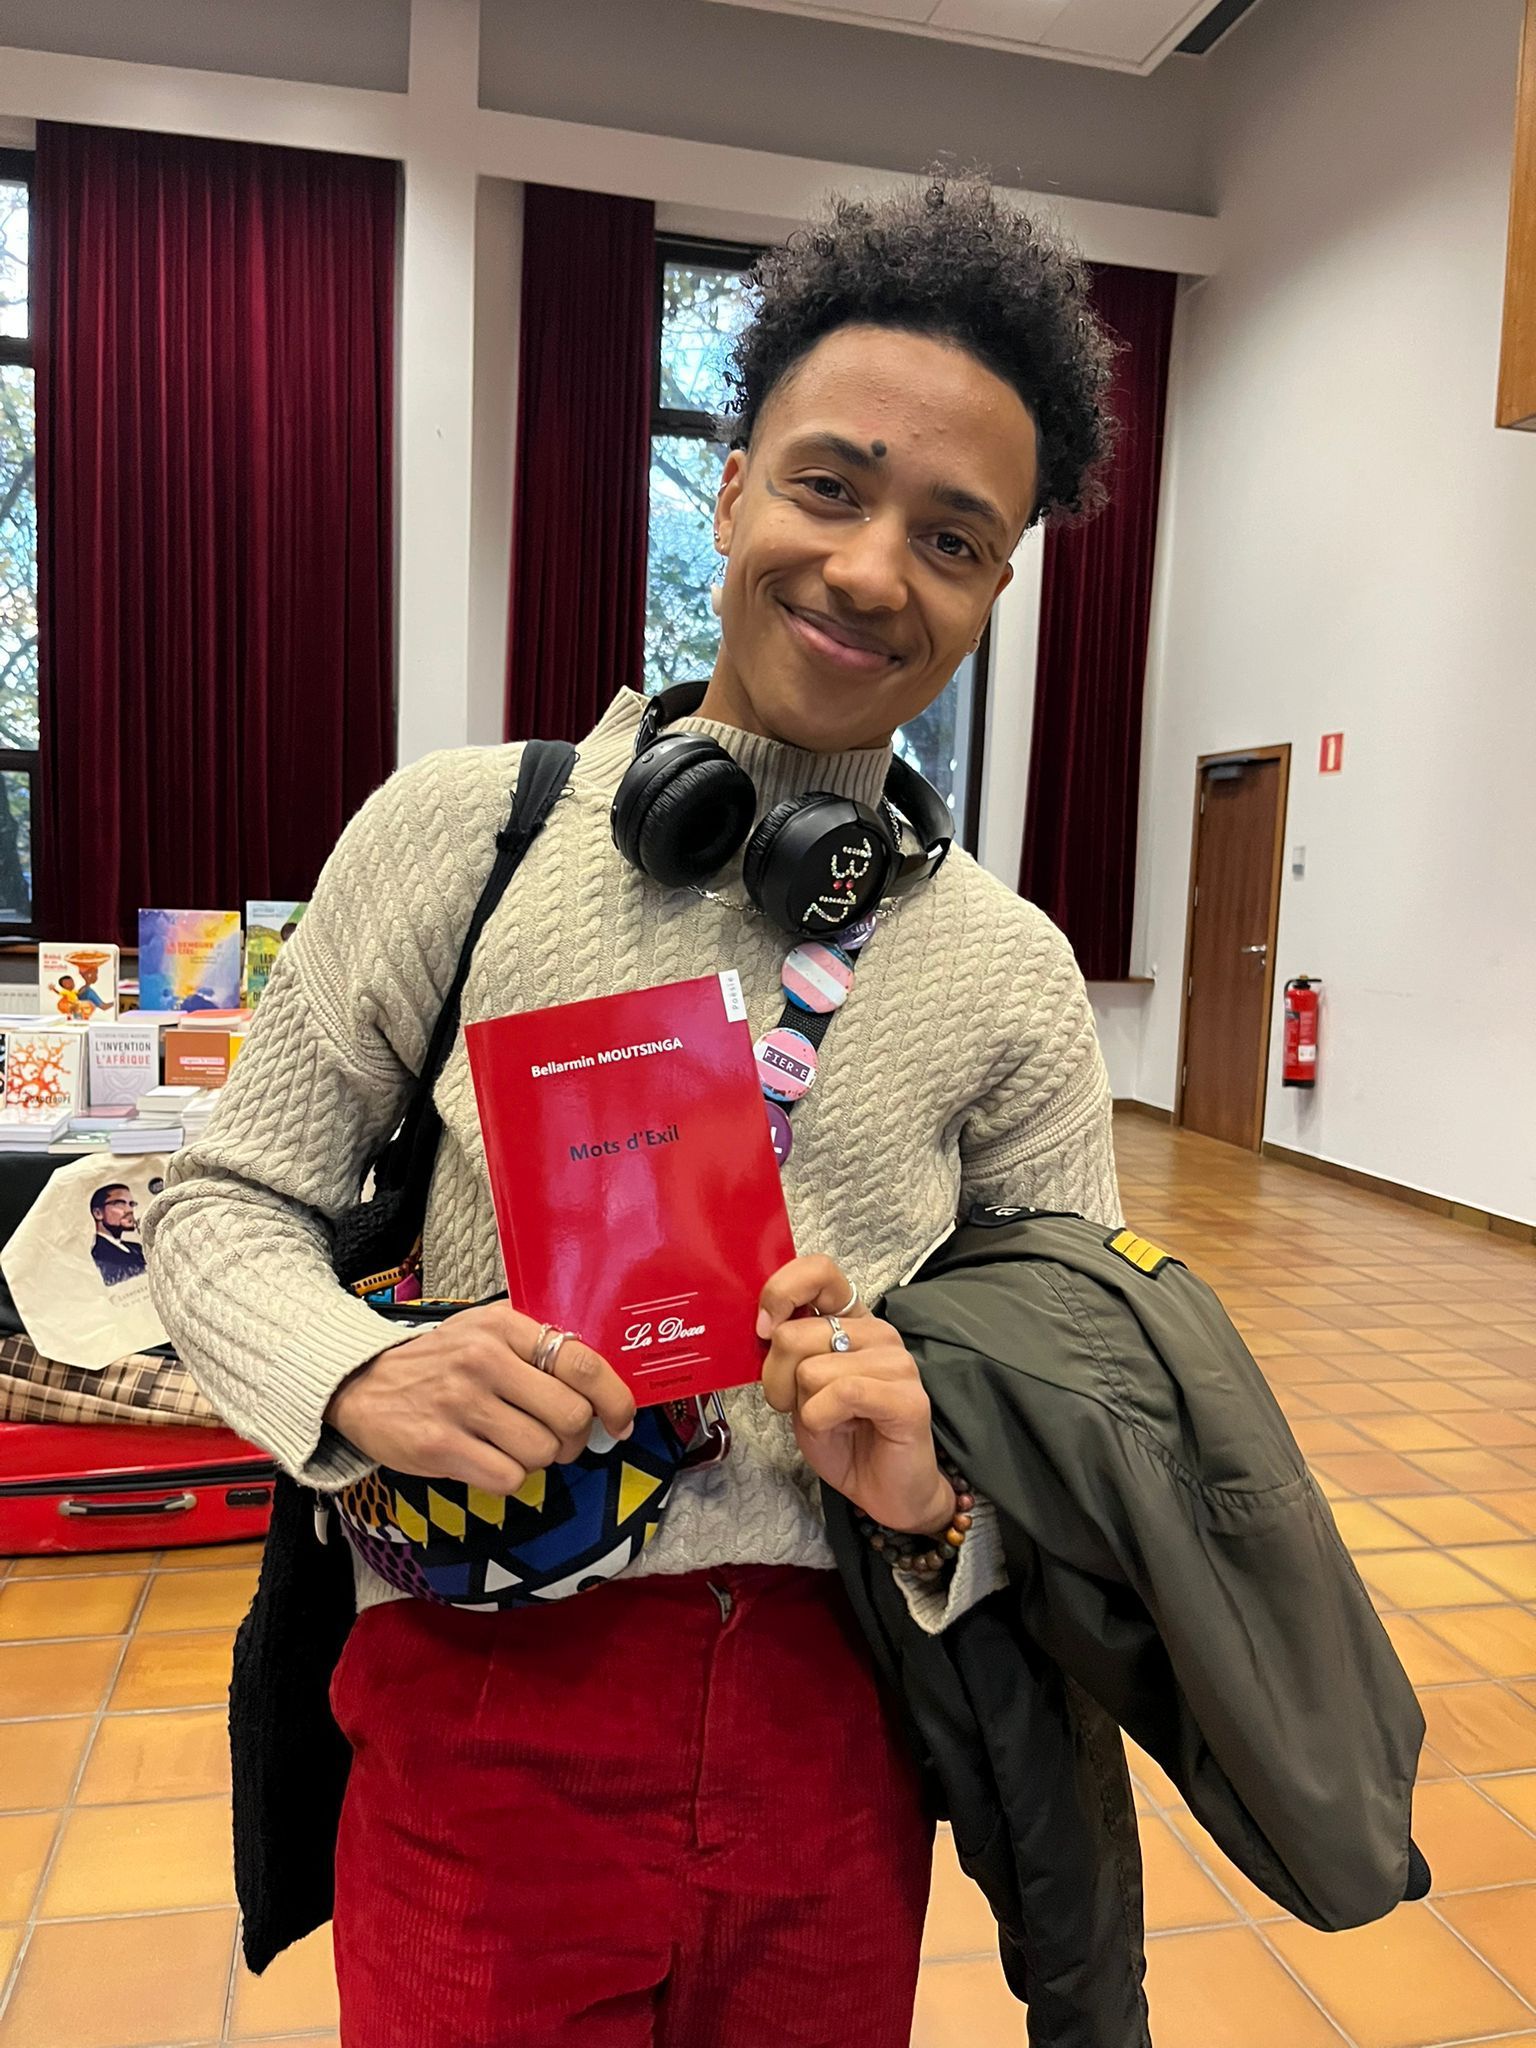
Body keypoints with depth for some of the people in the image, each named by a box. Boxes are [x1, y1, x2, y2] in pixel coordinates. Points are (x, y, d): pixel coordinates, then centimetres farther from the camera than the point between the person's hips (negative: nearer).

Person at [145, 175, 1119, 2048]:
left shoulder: (1013, 976, -3)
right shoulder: (462, 830, -8)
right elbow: (223, 1206, -2)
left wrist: (940, 1492, -19)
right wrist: (357, 1378, -22)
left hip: (833, 1729, 2)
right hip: (490, 1707, -1)